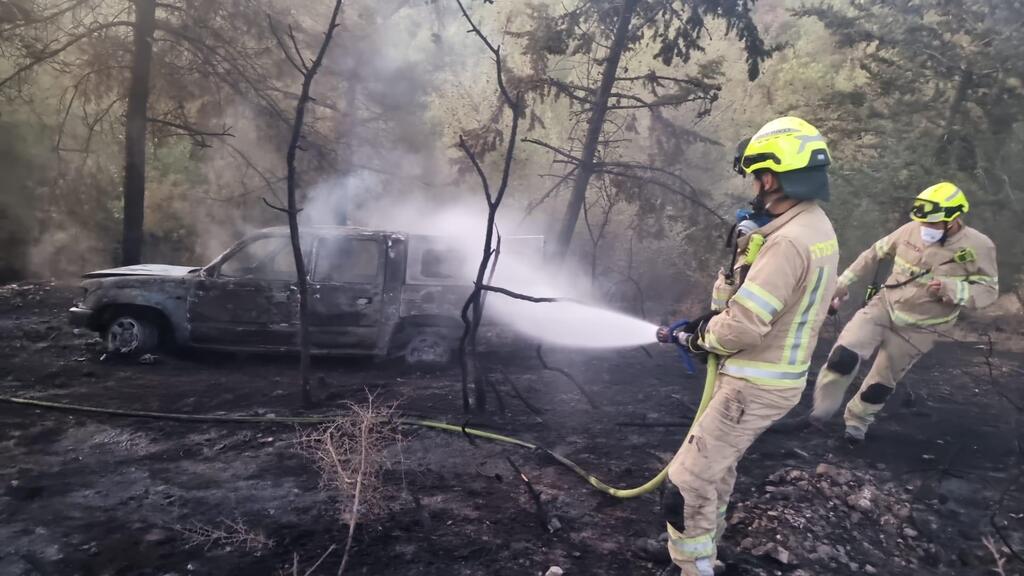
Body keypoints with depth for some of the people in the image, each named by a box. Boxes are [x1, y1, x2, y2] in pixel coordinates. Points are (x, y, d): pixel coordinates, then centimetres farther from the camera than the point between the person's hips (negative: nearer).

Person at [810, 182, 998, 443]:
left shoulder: (978, 247, -14)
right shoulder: (912, 230, -9)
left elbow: (989, 290, -9)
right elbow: (876, 253, 5)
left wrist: (952, 290, -29)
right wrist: (845, 280, 8)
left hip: (917, 329, -1)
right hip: (884, 306, 1)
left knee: (881, 384, 10)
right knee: (844, 355, -20)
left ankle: (857, 419, 36)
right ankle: (824, 406, 0)